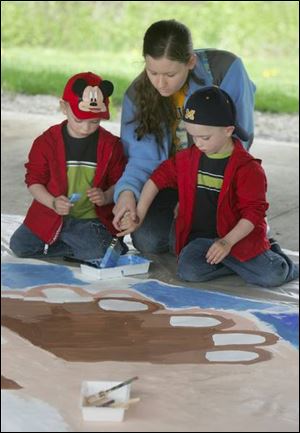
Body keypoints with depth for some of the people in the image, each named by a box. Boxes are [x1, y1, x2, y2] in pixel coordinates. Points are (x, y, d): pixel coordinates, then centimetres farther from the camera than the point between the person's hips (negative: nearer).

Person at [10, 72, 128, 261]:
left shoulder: (111, 144, -1)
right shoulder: (47, 141, -2)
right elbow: (34, 180, 0)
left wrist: (106, 197, -18)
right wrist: (53, 203, -17)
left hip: (91, 220, -3)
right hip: (50, 216, 3)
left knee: (99, 253, -31)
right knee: (19, 245, -13)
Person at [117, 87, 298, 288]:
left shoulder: (246, 167, -11)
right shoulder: (188, 158, 5)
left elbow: (254, 211, -12)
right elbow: (159, 178, 15)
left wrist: (228, 242, -21)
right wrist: (138, 216, 9)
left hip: (239, 237, -5)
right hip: (200, 238, 5)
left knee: (273, 277, -22)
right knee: (188, 271, -26)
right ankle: (235, 263, -3)